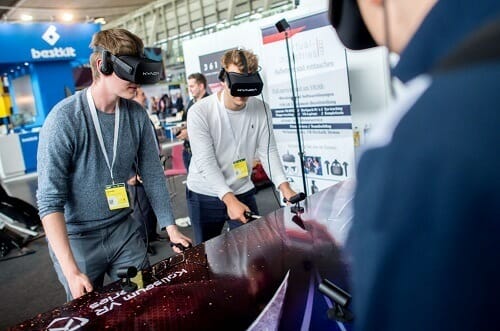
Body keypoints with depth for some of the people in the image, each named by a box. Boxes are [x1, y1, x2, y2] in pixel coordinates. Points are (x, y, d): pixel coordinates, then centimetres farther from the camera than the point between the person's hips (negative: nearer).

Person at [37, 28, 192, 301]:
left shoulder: (137, 115, -6)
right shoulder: (64, 119, -20)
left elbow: (153, 174, 2)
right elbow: (50, 200, -21)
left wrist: (171, 228, 0)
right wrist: (71, 271, -24)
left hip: (124, 230, 4)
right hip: (76, 238, -4)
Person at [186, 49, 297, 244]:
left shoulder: (260, 110, -7)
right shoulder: (199, 112, -19)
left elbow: (268, 151, -5)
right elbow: (206, 162, -22)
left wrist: (284, 187, -18)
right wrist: (229, 199, -31)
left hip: (243, 193, 3)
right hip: (205, 196, -2)